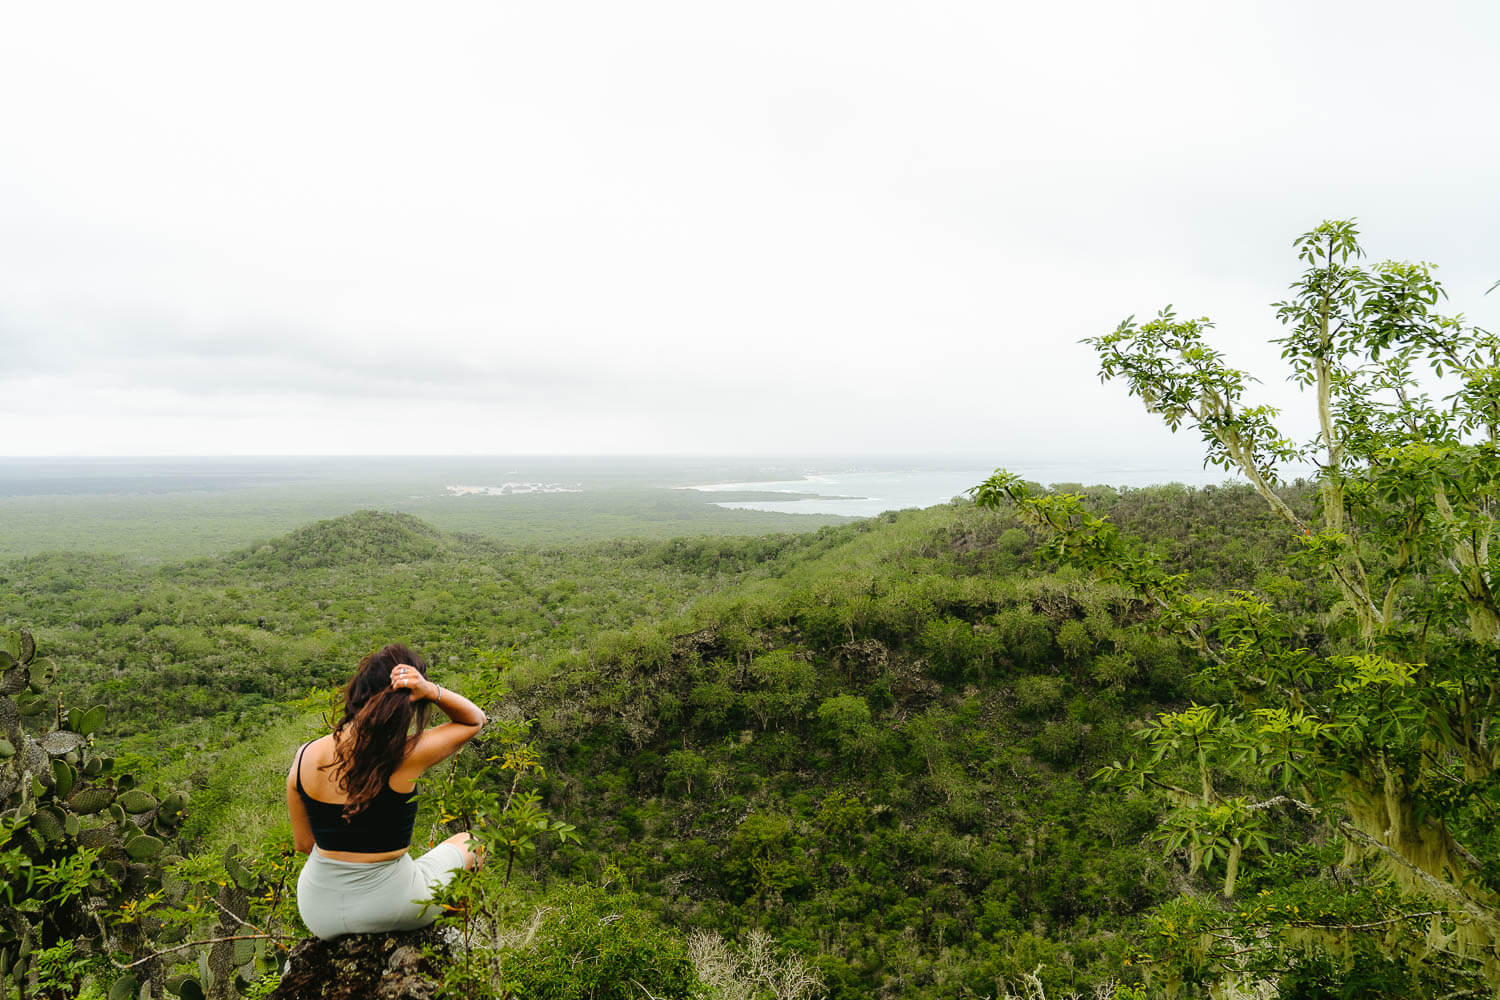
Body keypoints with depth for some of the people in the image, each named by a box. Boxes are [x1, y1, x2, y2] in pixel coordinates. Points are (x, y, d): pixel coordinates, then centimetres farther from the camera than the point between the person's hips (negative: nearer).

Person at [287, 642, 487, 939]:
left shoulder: (305, 758, -13)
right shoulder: (407, 756, -24)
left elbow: (303, 843, 0)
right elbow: (474, 719, -7)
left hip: (319, 913, 4)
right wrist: (431, 691, -23)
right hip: (391, 911, -4)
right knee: (467, 842, 28)